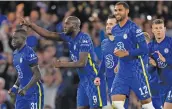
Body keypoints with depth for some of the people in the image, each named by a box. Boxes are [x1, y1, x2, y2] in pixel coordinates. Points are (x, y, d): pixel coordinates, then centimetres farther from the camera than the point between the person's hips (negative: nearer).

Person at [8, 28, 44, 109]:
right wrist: (15, 87, 10)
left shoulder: (29, 53, -16)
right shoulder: (15, 54, 12)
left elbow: (37, 75, -19)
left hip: (34, 91, -9)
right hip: (22, 93, 9)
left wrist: (26, 89, -25)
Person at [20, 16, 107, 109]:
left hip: (93, 80, -9)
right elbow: (48, 34, 11)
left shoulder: (84, 39, -18)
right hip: (83, 80, 9)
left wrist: (62, 64, -15)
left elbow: (82, 63, -23)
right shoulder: (69, 37, 7)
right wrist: (30, 24, 5)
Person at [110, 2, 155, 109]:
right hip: (122, 72, 7)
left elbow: (144, 49, -18)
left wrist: (126, 53, -22)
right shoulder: (114, 30, 10)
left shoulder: (133, 28, -12)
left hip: (137, 71, -6)